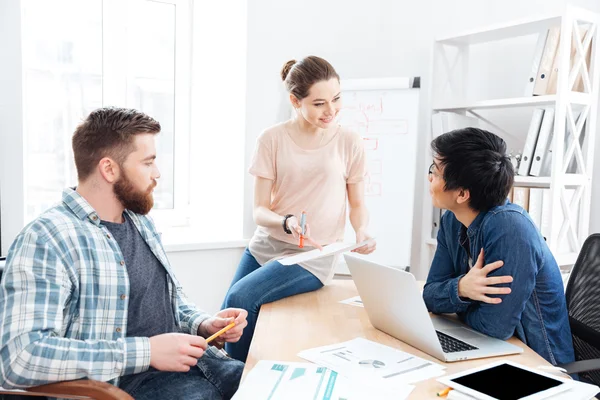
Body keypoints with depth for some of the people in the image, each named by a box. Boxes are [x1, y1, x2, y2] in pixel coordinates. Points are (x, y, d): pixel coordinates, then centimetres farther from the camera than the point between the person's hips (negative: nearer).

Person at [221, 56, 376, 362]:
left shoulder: (349, 143, -4)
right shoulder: (272, 139, -3)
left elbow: (358, 204, 7)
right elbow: (259, 211, -3)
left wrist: (362, 233, -14)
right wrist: (287, 222, -24)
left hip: (312, 257, -3)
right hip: (264, 246, 3)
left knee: (239, 299, -22)